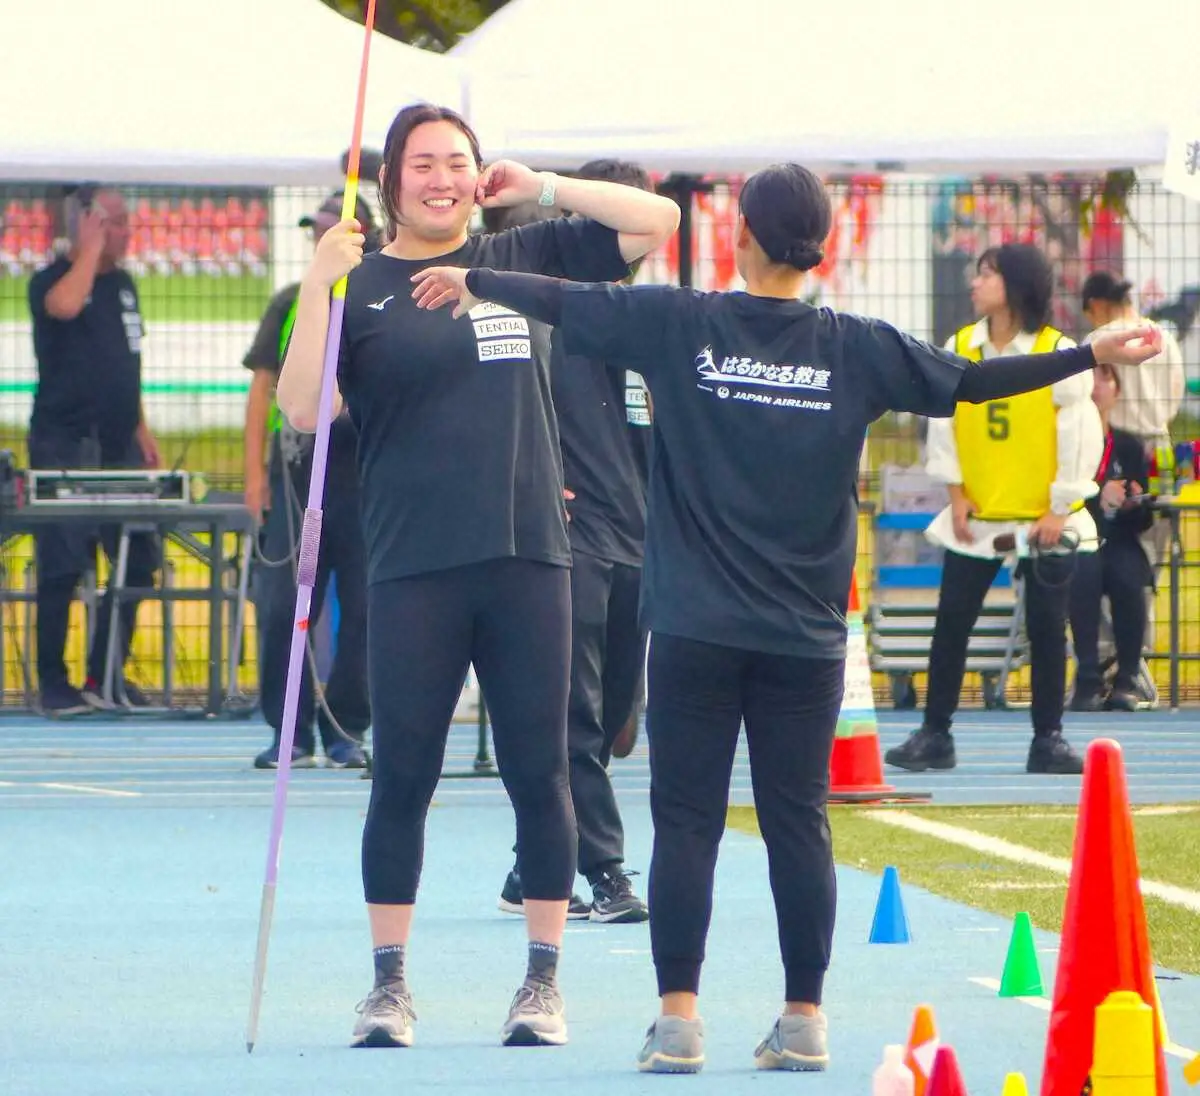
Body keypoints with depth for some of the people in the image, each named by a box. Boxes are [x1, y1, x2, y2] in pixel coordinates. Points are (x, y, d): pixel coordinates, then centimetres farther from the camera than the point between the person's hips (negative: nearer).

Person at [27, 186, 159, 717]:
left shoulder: (123, 284, 15)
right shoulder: (53, 281, -6)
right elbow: (64, 305, -31)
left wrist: (140, 428, 18)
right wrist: (91, 249, -19)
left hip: (118, 446, 7)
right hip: (64, 447, -7)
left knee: (137, 563, 4)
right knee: (62, 568, -6)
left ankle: (106, 677, 14)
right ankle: (53, 684, 0)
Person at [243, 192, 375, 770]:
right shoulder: (289, 306, 11)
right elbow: (264, 386, 10)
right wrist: (255, 470, 3)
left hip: (366, 471, -2)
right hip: (296, 472, 2)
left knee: (361, 607, 0)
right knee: (283, 604, -2)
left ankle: (346, 731, 10)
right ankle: (290, 731, 6)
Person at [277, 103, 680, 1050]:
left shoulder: (526, 259, 10)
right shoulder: (360, 288, 4)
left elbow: (658, 220, 9)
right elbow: (303, 410, -7)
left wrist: (541, 187, 2)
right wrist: (317, 290, -16)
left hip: (527, 555, 1)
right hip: (413, 570, -1)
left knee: (537, 771, 3)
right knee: (403, 776, 2)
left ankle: (544, 978, 10)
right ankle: (390, 982, 10)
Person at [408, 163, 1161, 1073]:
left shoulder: (678, 324, -2)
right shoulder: (854, 349, 0)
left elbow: (563, 301, 6)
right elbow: (970, 382, 4)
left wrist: (473, 282, 23)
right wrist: (1093, 355, 13)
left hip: (695, 630, -1)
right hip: (806, 635, 1)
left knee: (686, 821, 2)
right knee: (799, 822, 6)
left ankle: (678, 1019, -3)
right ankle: (804, 1020, 7)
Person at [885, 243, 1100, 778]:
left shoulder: (1058, 352, -8)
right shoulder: (959, 348, 2)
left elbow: (1079, 433, -8)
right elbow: (943, 423, 5)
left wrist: (1060, 508, -11)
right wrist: (956, 492, -1)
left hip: (1045, 519, -3)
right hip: (975, 515, 3)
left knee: (1046, 629, 2)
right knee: (950, 624, 2)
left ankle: (1048, 739, 10)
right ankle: (934, 735, 10)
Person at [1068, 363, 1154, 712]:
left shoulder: (1130, 447, 8)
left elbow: (1143, 521, 9)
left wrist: (1135, 504, -15)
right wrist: (1097, 499, -23)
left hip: (1118, 544, 2)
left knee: (1129, 579, -31)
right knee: (1086, 571, -36)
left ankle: (1126, 680, -17)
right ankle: (1089, 681, -30)